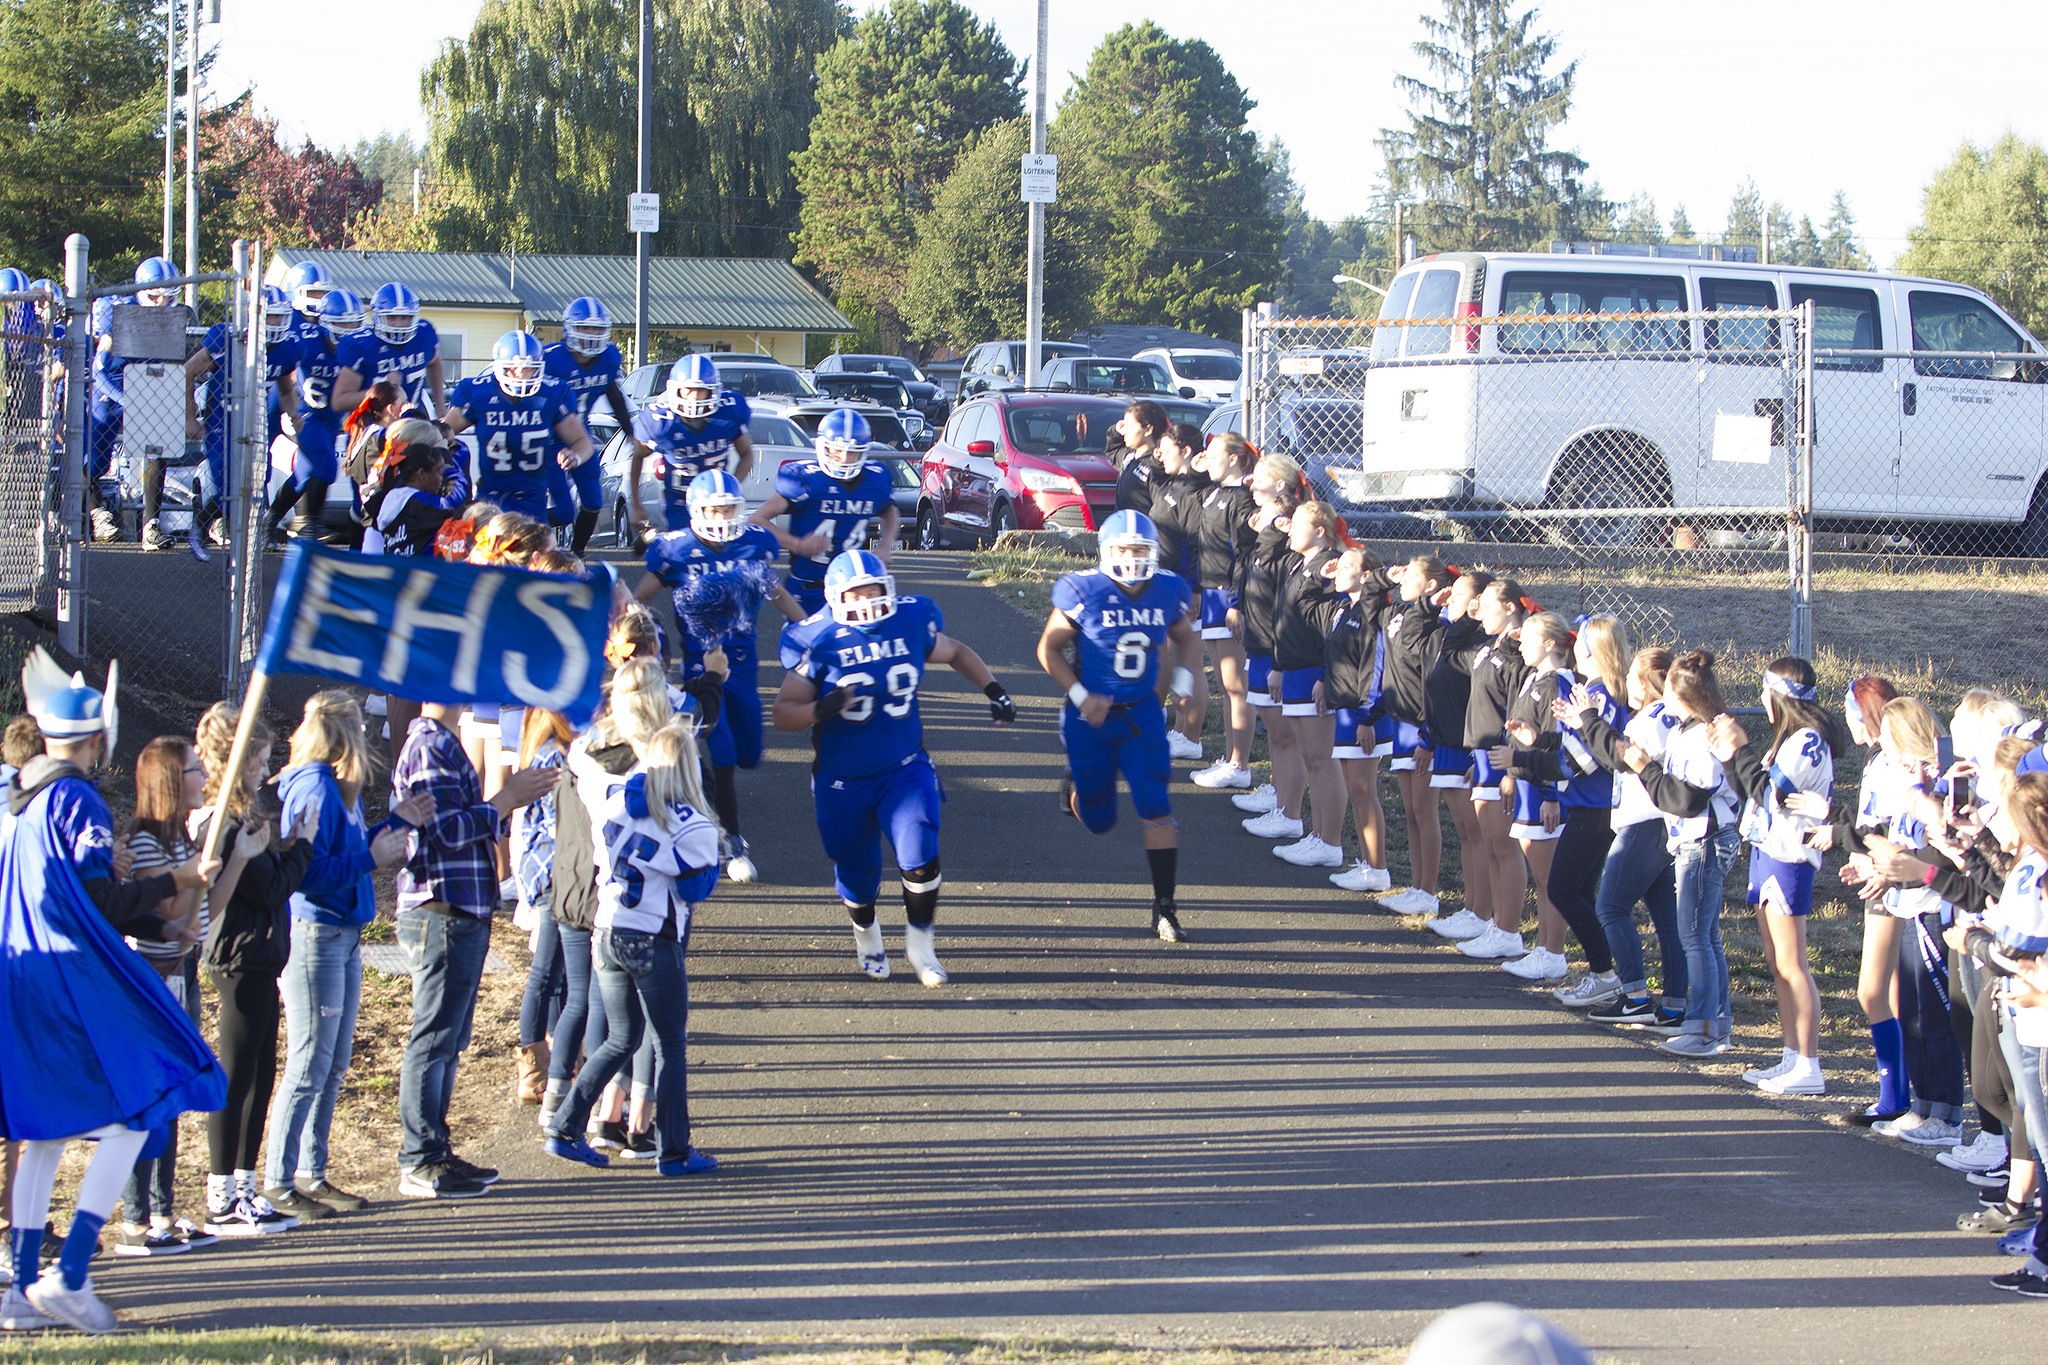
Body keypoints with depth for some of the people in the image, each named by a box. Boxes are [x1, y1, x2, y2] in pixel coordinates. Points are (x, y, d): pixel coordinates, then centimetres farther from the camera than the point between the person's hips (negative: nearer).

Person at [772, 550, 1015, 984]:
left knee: (921, 862, -15)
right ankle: (866, 936, 44)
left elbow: (955, 652, 17)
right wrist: (822, 709, -30)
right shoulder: (821, 644, -14)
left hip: (904, 772, 1)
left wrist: (993, 690, 7)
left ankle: (919, 945, 11)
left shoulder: (911, 626, -6)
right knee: (856, 875, 11)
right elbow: (783, 713, -11)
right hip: (843, 782, -1)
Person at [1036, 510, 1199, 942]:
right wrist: (1080, 696, -16)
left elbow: (1186, 638, 16)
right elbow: (1050, 648, -7)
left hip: (1142, 715, 2)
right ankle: (1076, 789, 47)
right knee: (1100, 821, 9)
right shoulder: (1084, 592, -16)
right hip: (1091, 718, -2)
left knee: (1156, 809, -10)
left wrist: (1183, 680, -1)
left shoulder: (1168, 592, -5)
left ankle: (1164, 909, -2)